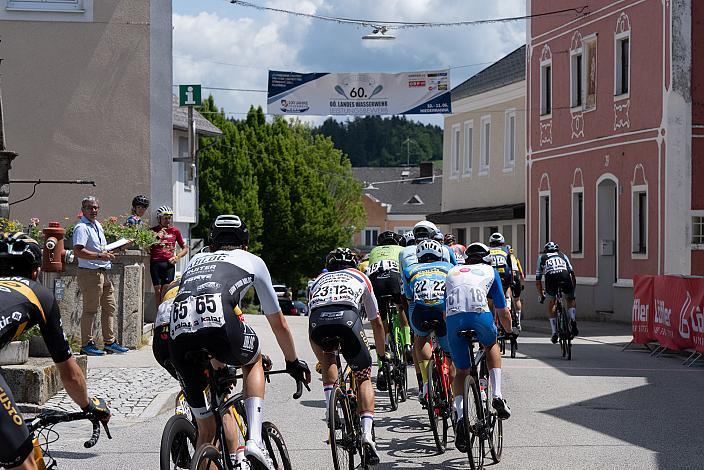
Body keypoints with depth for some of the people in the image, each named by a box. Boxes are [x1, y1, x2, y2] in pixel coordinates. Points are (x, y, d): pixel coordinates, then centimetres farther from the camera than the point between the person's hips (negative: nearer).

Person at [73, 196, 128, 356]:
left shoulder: (98, 225, 17)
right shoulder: (81, 227, -13)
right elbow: (78, 251, -24)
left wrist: (107, 253, 13)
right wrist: (100, 256, -24)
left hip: (103, 273, 10)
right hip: (89, 273, -10)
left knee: (110, 307, 13)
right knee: (90, 310, -5)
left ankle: (109, 342, 20)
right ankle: (86, 344, 1)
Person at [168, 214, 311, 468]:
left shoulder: (195, 261, 39)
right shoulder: (252, 261, 29)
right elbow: (278, 323, 36)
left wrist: (217, 364, 59)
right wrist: (293, 362, 52)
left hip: (177, 334, 3)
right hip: (218, 323, -3)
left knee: (206, 432, 18)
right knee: (253, 361, 33)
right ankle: (254, 440, 14)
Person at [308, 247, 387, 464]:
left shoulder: (319, 280, 41)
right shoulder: (361, 278, 37)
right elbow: (376, 322, 45)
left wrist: (322, 361, 59)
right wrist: (382, 354, 60)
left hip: (317, 319, 1)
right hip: (347, 316, -1)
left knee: (328, 359, 34)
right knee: (364, 377, 16)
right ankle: (367, 433, 0)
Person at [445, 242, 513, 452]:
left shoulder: (452, 272, 33)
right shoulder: (490, 271, 28)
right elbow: (503, 312, 29)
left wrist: (442, 335, 47)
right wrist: (509, 332, 47)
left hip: (453, 319, 1)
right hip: (480, 315, -1)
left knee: (461, 372, 17)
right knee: (492, 347, 32)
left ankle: (460, 415, -5)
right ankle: (497, 395, 16)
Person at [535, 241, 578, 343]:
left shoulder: (542, 257, 32)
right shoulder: (563, 255, 34)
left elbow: (538, 281, 29)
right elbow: (572, 274, 27)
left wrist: (541, 296, 38)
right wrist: (573, 288, 38)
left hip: (550, 279, 0)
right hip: (565, 279, 0)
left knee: (551, 304, 24)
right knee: (571, 299, 27)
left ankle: (554, 332, 15)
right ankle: (573, 321, 3)